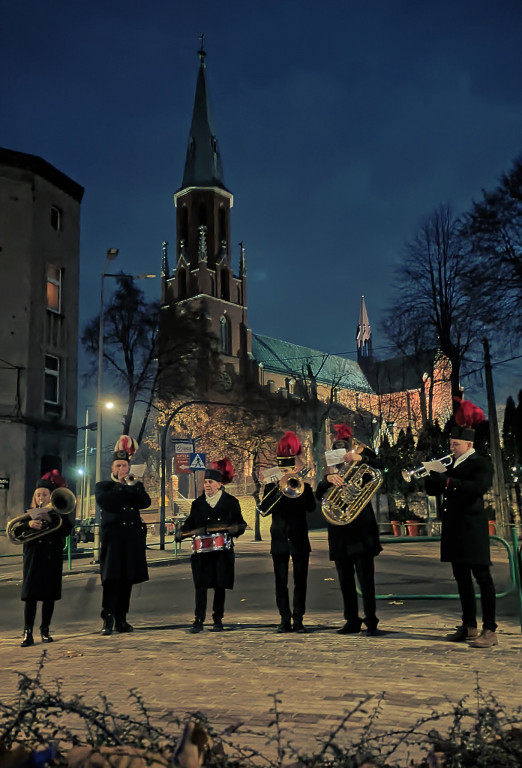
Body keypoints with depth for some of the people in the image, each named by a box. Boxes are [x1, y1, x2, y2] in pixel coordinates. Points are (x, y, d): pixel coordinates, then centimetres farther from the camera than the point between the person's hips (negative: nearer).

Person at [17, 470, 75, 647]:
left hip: (53, 559, 1)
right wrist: (28, 524, -22)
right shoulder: (29, 514, 9)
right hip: (33, 558, 0)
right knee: (31, 595, -6)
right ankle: (27, 633, -3)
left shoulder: (58, 513, 7)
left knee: (50, 595, 5)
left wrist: (51, 518, -19)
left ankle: (45, 630, 19)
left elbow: (67, 530, -9)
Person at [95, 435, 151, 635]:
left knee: (127, 580, 6)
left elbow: (146, 502, -2)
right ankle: (107, 620, -6)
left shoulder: (136, 485, 16)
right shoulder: (103, 486, 8)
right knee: (111, 579, -9)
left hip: (133, 538, 3)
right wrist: (120, 485, -7)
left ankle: (121, 619, 13)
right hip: (112, 538, -3)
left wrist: (132, 485, -10)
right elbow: (104, 501, -13)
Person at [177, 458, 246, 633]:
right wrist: (181, 533, -9)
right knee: (200, 586, -2)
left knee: (219, 586, 5)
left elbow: (240, 524, 6)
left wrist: (236, 529, -16)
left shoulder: (230, 502, 5)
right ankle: (198, 621, 3)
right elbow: (190, 523, 10)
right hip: (201, 551, 1)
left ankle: (218, 620, 17)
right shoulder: (197, 503, 11)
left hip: (223, 551, -1)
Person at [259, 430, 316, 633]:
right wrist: (280, 490, -20)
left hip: (300, 540, 0)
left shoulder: (303, 485, 5)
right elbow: (264, 510, -10)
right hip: (279, 540, 0)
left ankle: (298, 619, 9)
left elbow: (311, 507, -10)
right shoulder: (272, 486, 4)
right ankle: (285, 619, 10)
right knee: (281, 582, 2)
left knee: (300, 581, 2)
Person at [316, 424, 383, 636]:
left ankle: (371, 621, 1)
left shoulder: (363, 454, 3)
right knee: (345, 577, 8)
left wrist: (360, 458, -36)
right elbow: (319, 494, 0)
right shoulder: (333, 465, 14)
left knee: (365, 576, -7)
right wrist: (328, 478, -19)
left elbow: (378, 466, -20)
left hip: (361, 524, -5)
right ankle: (352, 621, 17)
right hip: (339, 526, 5)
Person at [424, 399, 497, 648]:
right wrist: (432, 476, -5)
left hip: (472, 529, -8)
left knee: (482, 577, -4)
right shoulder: (452, 464, 16)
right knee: (462, 578, 13)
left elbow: (479, 487, -26)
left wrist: (448, 481, -29)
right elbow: (433, 489, 16)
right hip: (454, 529, 8)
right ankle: (469, 627, 22)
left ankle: (490, 631, 0)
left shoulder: (481, 464, -6)